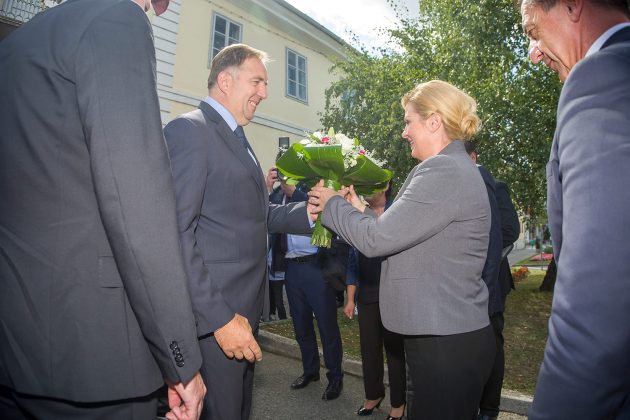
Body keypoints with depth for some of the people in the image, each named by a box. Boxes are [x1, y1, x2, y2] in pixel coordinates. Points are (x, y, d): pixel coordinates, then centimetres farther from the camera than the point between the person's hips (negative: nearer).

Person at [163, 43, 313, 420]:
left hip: (245, 307, 9)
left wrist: (310, 211, -1)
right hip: (212, 317, -9)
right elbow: (175, 233, -21)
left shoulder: (239, 140, 16)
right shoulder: (188, 130, -13)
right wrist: (219, 318, -22)